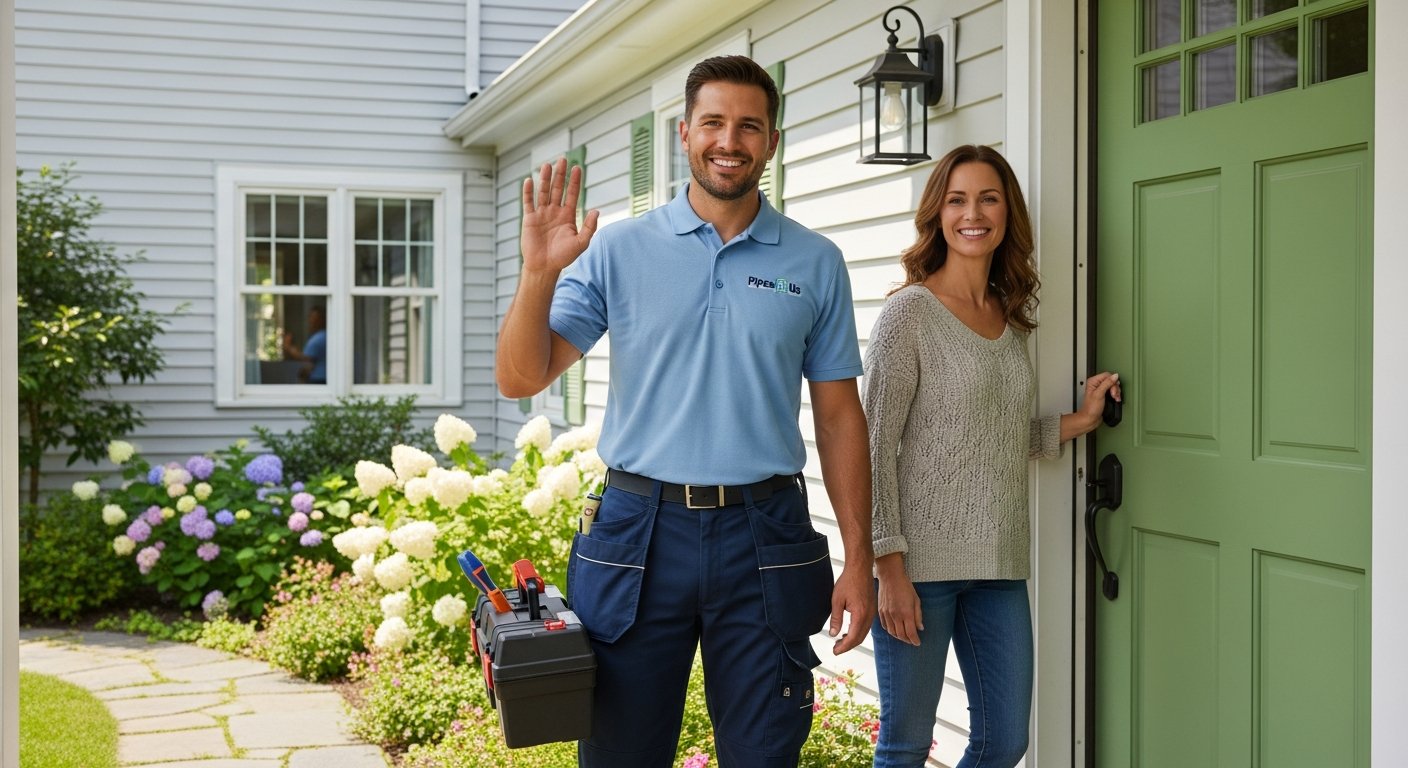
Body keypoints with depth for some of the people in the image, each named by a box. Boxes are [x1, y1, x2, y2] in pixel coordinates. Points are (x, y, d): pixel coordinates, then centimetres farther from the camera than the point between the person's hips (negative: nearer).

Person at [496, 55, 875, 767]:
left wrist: (858, 559, 3)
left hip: (763, 535, 1)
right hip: (640, 529, 0)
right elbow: (520, 378, -2)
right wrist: (539, 274, -19)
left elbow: (838, 417, 7)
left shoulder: (815, 263, 5)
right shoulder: (617, 249, 2)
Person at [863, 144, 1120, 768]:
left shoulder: (1012, 317, 11)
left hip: (999, 563, 6)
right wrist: (889, 566, -15)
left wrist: (1080, 421, 8)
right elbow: (875, 445, -11)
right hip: (921, 559, -6)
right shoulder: (909, 312, -8)